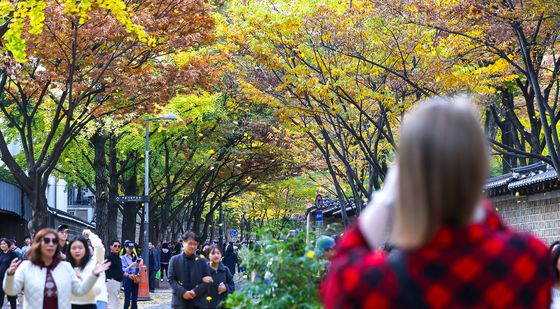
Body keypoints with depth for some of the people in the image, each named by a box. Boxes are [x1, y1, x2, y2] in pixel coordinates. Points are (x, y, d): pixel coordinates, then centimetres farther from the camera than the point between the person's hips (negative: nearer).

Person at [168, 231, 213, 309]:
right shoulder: (175, 260, 3)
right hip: (179, 301, -1)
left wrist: (195, 291, -12)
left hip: (197, 302, 1)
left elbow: (207, 281, 4)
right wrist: (183, 292, -15)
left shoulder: (202, 261, 7)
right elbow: (171, 279, -2)